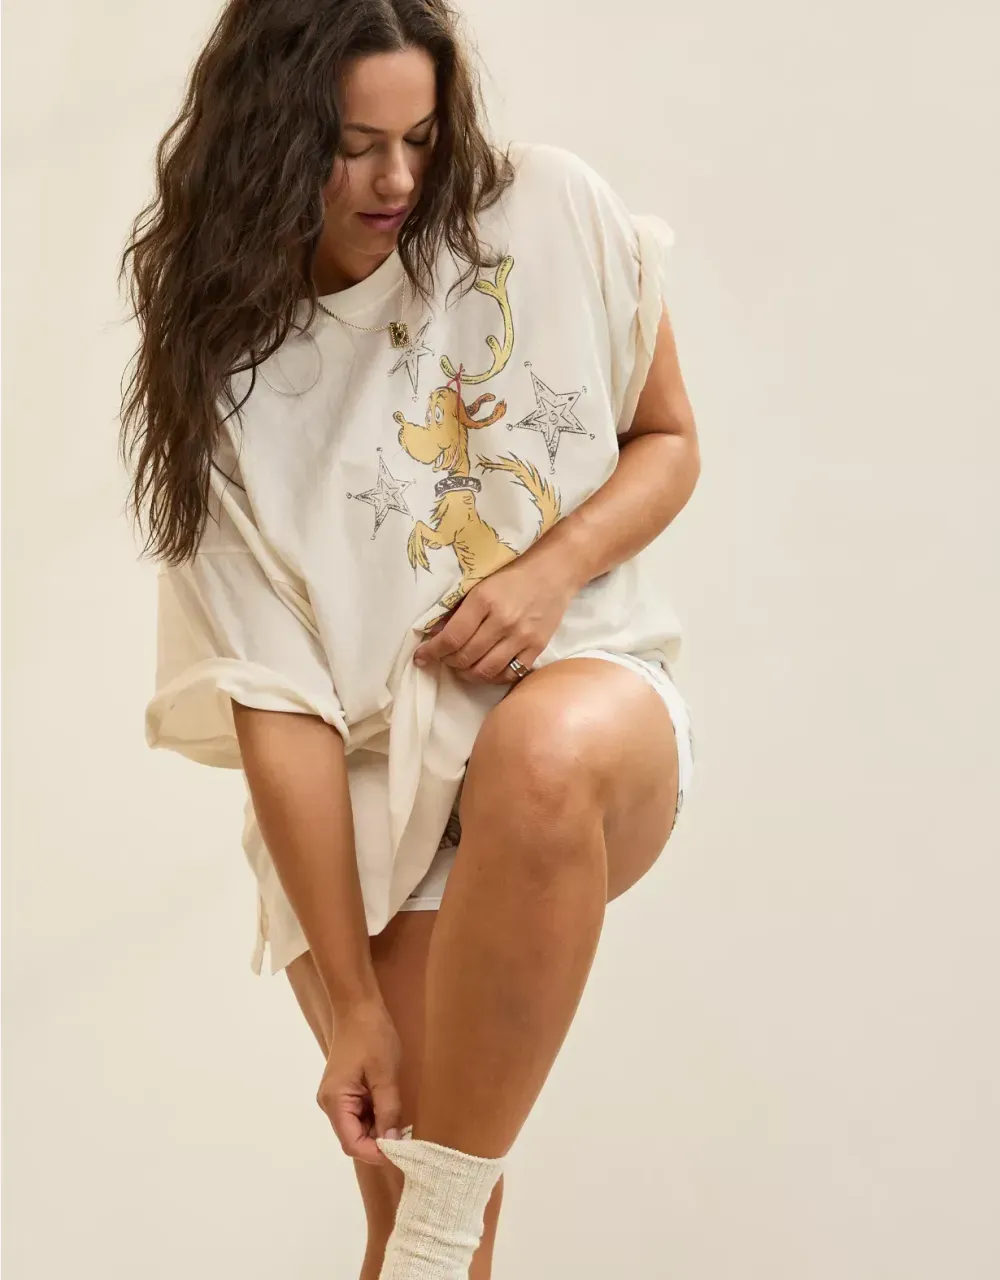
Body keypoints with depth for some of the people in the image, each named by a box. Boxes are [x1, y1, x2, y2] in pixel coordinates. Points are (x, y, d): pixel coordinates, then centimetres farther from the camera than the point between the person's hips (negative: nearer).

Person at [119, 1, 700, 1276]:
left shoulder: (549, 214, -3)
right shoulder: (216, 374, -5)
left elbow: (668, 441, 10)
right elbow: (280, 706, -11)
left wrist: (554, 567, -12)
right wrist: (354, 1004, -16)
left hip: (582, 687, 0)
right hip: (364, 790, 0)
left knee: (540, 755, -38)